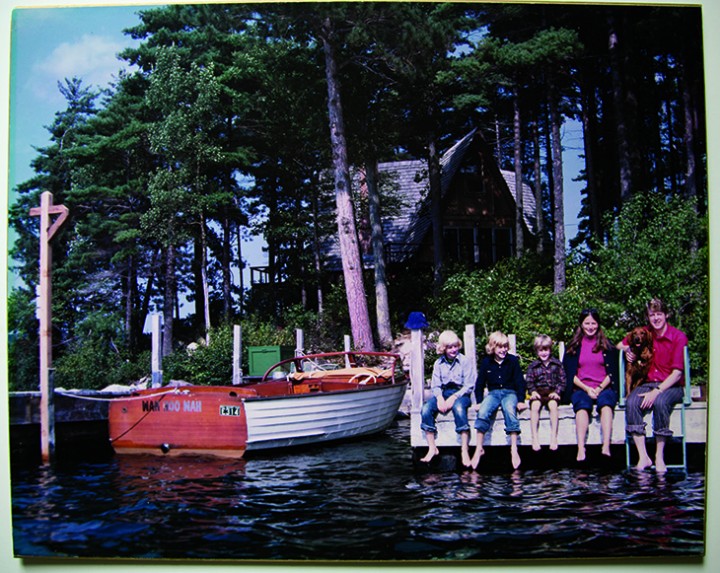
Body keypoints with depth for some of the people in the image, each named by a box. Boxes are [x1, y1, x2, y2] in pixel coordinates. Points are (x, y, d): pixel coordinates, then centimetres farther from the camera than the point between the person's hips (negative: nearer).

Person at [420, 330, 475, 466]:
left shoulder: (465, 361, -1)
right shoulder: (438, 363, 11)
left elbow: (469, 386, -6)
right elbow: (435, 385, 6)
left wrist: (454, 397, -19)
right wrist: (439, 398, -16)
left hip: (461, 393, -4)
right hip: (443, 393, 4)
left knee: (458, 408, -39)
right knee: (426, 409, -25)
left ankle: (465, 451, -35)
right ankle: (432, 449, -18)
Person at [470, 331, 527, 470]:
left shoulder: (512, 360, 2)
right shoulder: (486, 362, 5)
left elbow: (520, 381, 3)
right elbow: (480, 383, 11)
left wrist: (521, 400, -9)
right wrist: (479, 401, -2)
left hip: (510, 392, -1)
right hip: (493, 393, 2)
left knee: (510, 409, -36)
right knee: (483, 412, -30)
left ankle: (514, 450, -36)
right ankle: (479, 449, -27)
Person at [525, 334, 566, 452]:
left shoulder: (557, 364, 12)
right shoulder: (533, 366, 13)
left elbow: (562, 380, 6)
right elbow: (529, 382, 6)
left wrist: (557, 392, -10)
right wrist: (533, 391, -14)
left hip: (552, 392, -1)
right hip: (538, 392, 1)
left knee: (553, 405, -35)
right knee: (535, 405, -32)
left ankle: (554, 437, -31)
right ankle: (534, 438, -31)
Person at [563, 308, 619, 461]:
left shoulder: (606, 345, 16)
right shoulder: (573, 346, 15)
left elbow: (612, 371, 10)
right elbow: (569, 373, 8)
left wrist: (600, 388, -7)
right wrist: (587, 389, -7)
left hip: (604, 388, 0)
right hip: (581, 389, 0)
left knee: (606, 402, -35)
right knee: (582, 404, -35)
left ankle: (606, 447, -50)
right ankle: (581, 449, -51)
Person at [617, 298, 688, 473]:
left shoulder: (678, 337, -5)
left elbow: (677, 373, -11)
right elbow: (620, 345, 26)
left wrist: (657, 391, -22)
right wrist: (627, 350, 2)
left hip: (672, 386, -4)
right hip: (647, 384, 4)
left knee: (660, 402, -38)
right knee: (631, 402, -30)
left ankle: (659, 457, -29)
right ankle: (643, 457, -32)